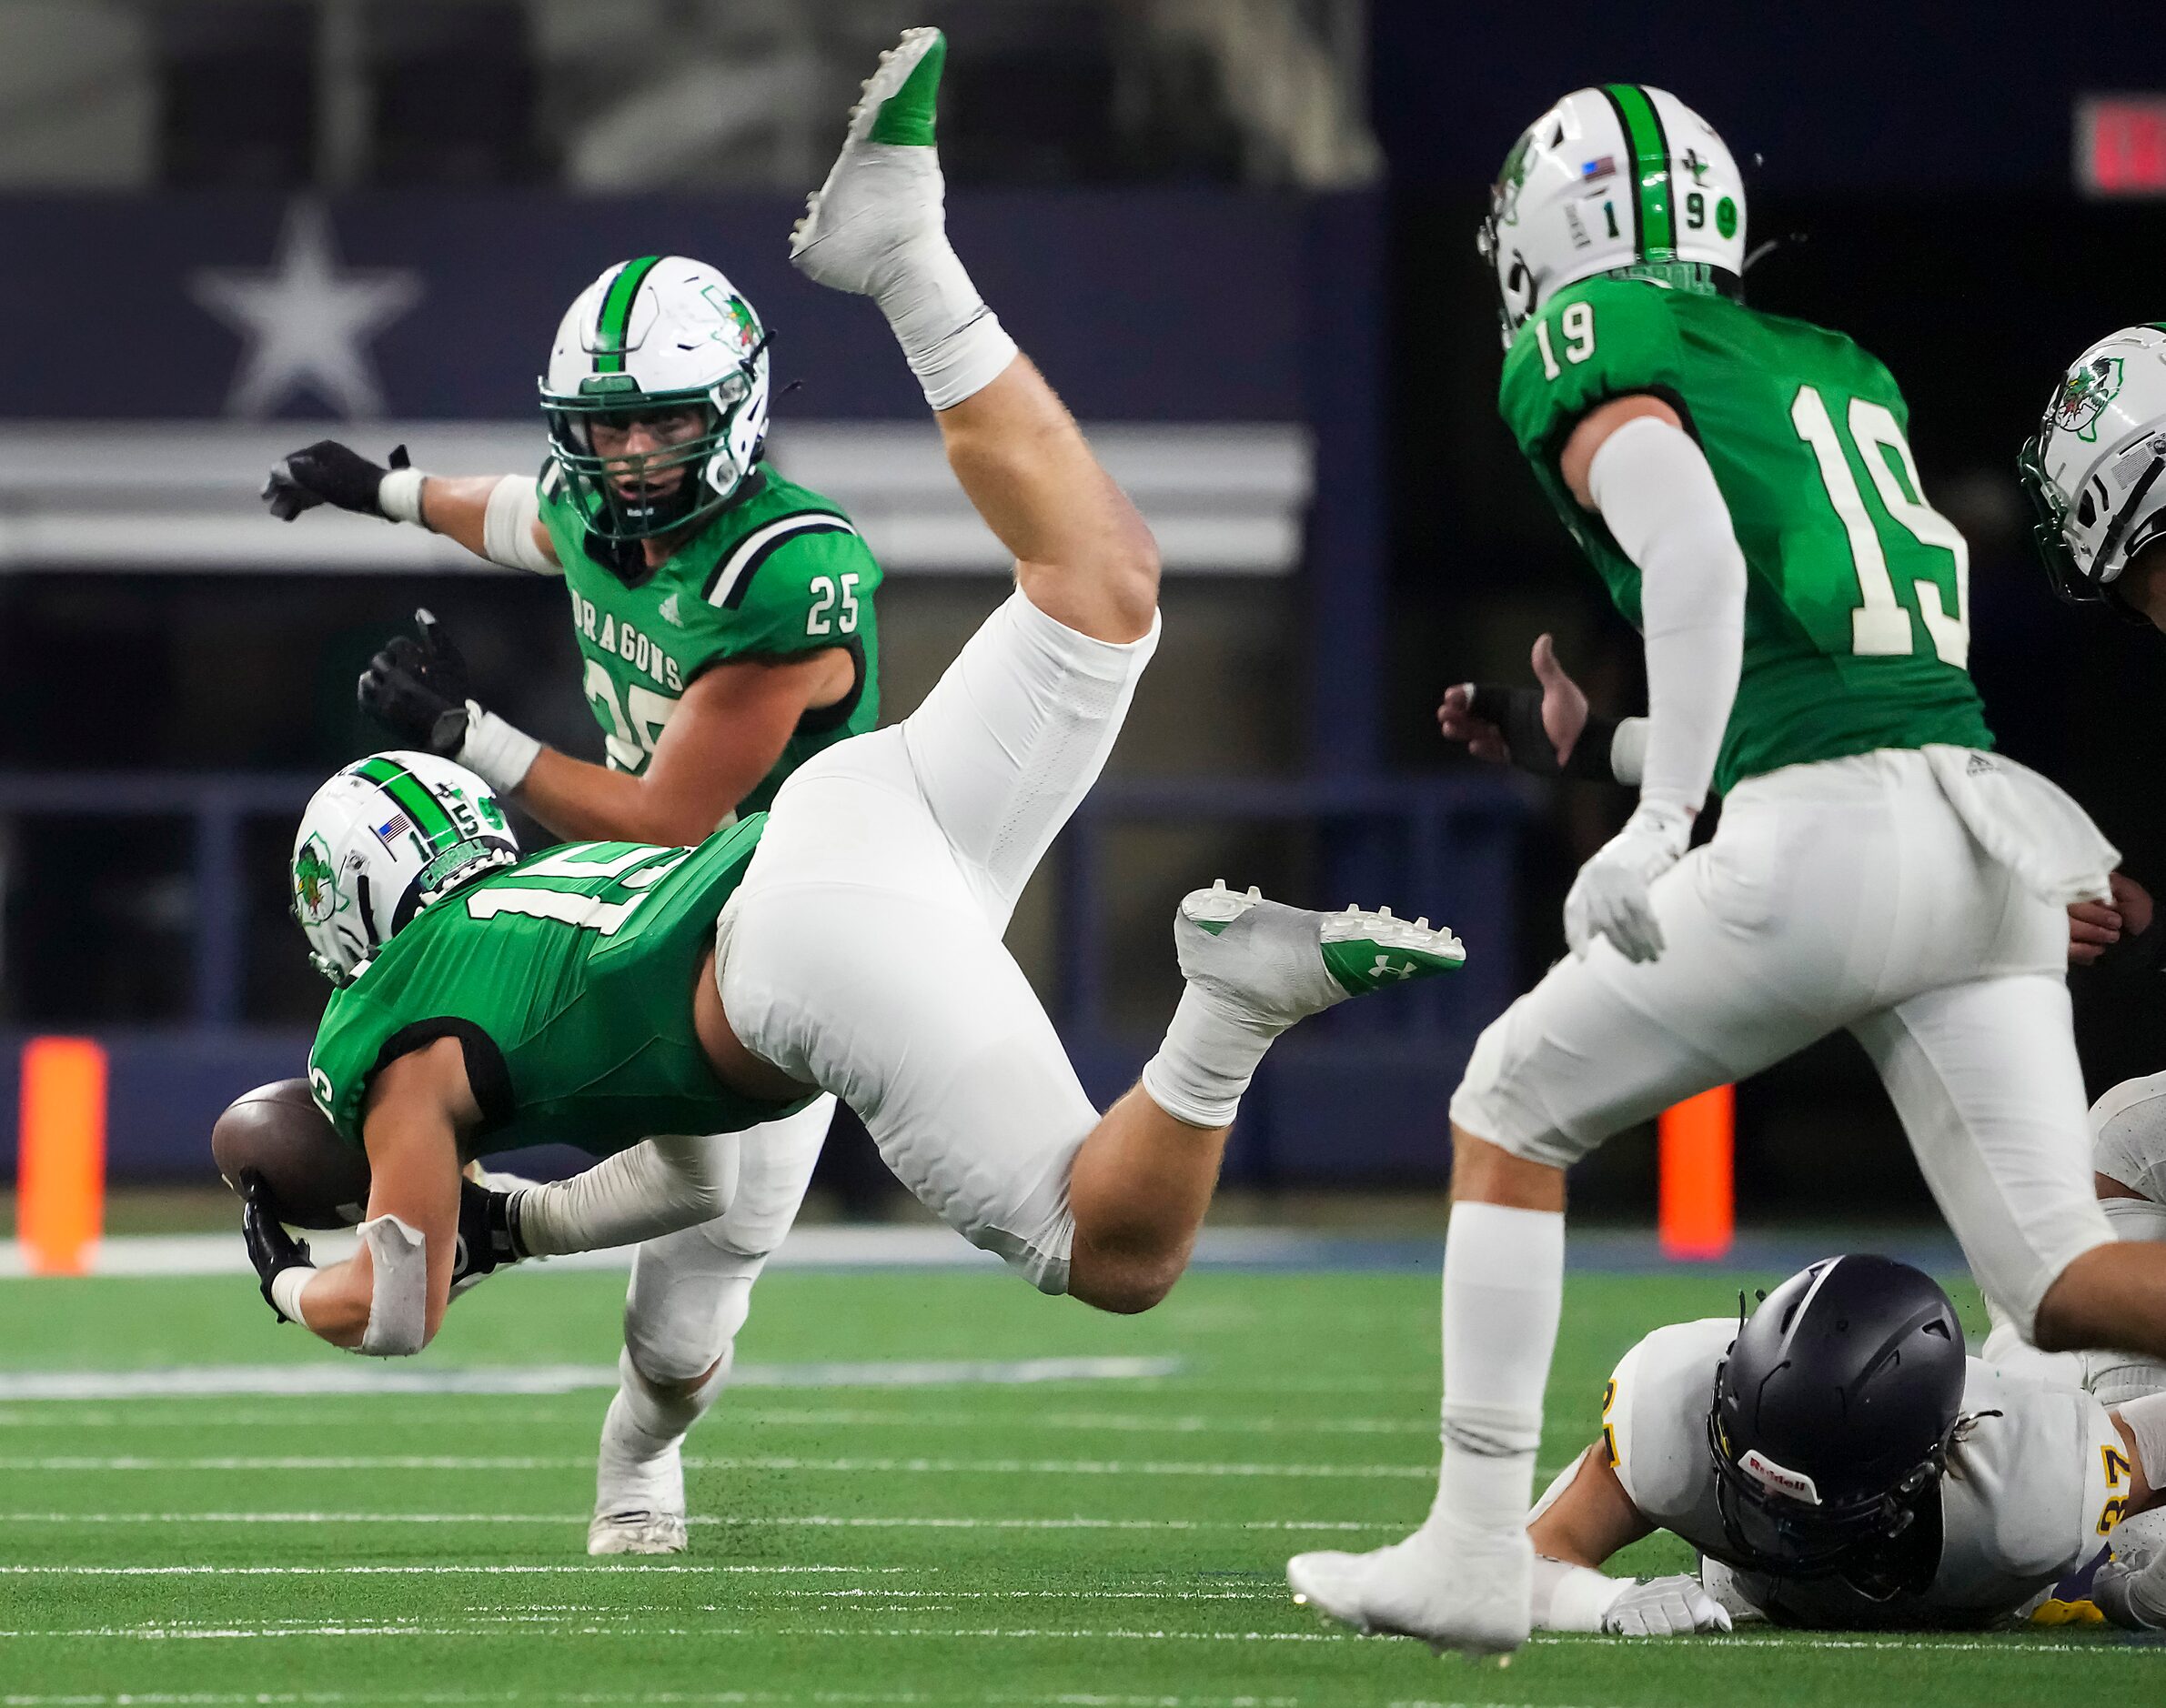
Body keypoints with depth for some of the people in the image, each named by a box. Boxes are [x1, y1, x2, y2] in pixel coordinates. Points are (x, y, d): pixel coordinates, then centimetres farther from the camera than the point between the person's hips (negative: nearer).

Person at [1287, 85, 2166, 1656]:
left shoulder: (1592, 350, 6)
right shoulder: (1840, 371, 27)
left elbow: (1695, 548, -14)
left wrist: (1661, 819, -21)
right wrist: (1608, 743, 39)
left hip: (1823, 834, -6)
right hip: (1994, 832, 6)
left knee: (1510, 1114, 15)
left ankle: (1477, 1552, 11)